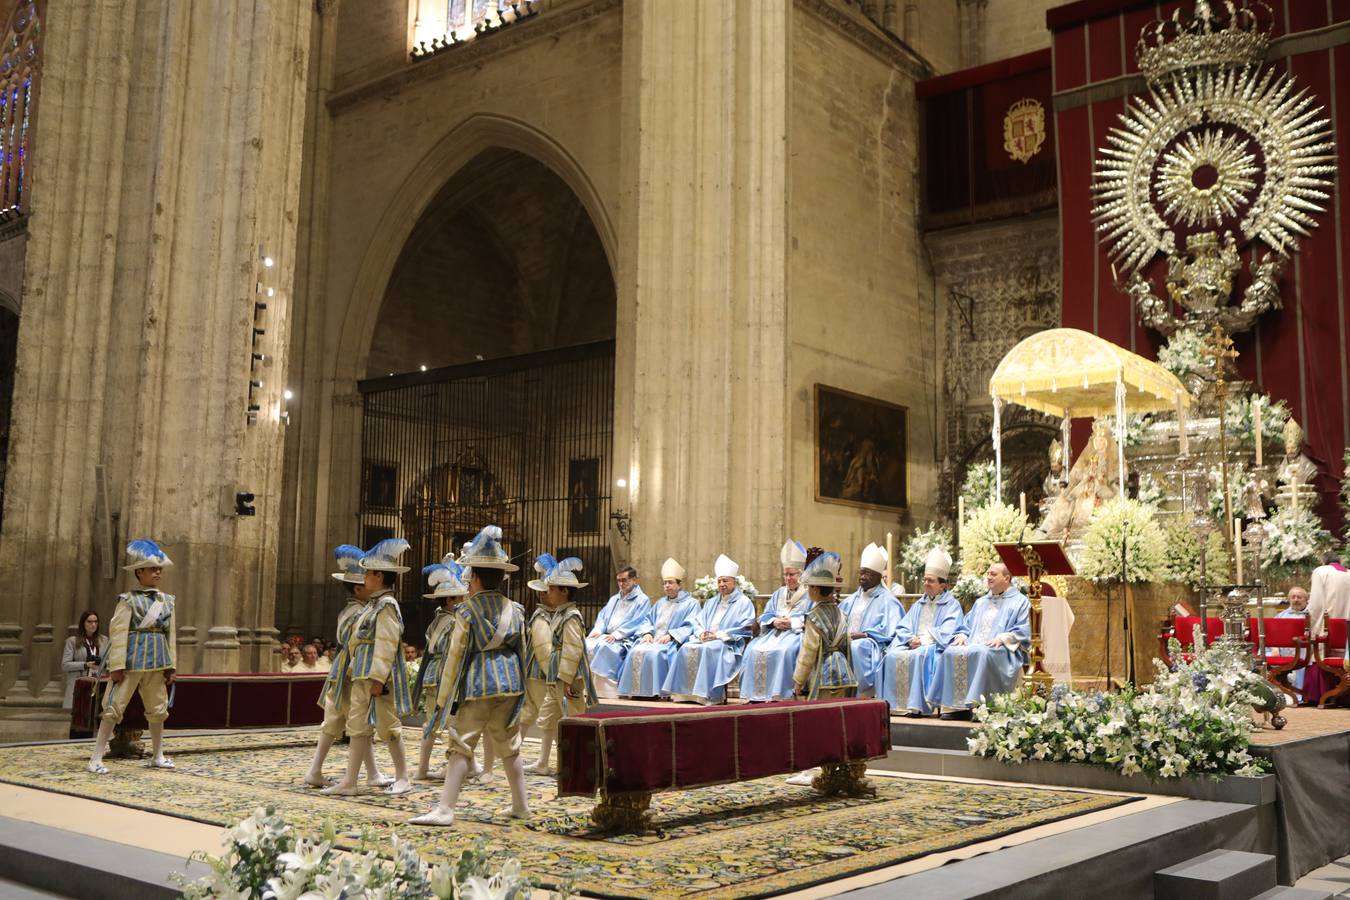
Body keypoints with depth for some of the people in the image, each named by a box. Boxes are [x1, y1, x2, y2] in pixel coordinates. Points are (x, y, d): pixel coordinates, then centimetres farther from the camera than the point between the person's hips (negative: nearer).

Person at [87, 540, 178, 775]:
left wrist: (170, 666, 9)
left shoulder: (167, 601, 11)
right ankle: (96, 759, 1)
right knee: (114, 707, -5)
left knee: (157, 709, 12)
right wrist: (116, 665, -16)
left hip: (156, 662, 6)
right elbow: (118, 633, -10)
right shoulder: (128, 600, -4)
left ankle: (157, 756, 24)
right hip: (132, 659, -6)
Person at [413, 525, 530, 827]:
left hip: (477, 687, -5)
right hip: (510, 687, 5)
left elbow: (455, 657, -7)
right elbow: (522, 651, 10)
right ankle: (520, 805, 23)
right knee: (510, 747, 16)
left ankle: (445, 809, -10)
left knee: (461, 746, -5)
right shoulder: (515, 610, 7)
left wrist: (443, 698, -1)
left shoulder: (467, 611, -6)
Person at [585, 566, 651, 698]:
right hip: (606, 636, 6)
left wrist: (616, 634, -18)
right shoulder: (614, 599, 26)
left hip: (625, 641, -6)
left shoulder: (642, 600, 3)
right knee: (587, 645, -23)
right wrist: (598, 630, -4)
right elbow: (602, 616, 17)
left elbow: (635, 623, -9)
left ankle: (605, 689, -31)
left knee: (603, 646, -35)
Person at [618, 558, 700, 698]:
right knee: (636, 651, -25)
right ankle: (636, 690, -26)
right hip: (653, 639, 6)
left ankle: (654, 690, -31)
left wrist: (670, 635, -17)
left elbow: (689, 627, -5)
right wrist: (647, 633, -1)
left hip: (673, 644, -6)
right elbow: (648, 621, 21)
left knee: (653, 653, -35)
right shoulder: (660, 603, 27)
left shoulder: (691, 603, 7)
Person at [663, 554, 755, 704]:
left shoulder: (744, 602, 4)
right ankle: (685, 692, -26)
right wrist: (702, 633, -4)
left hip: (729, 644, -6)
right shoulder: (711, 602, 25)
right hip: (706, 640, 6)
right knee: (687, 648, -23)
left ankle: (707, 694, -37)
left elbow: (744, 629, -7)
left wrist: (718, 635, -14)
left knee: (708, 649, -36)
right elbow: (698, 622, 20)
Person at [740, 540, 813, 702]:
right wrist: (774, 621, -4)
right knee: (755, 649, -21)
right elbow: (765, 615, 18)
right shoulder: (779, 593, 24)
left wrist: (792, 622, -13)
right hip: (775, 632, 5)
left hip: (798, 633, -5)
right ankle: (757, 694, -22)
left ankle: (780, 694, -34)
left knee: (784, 651, -37)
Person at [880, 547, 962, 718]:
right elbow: (903, 628, 16)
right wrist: (911, 639, -5)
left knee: (919, 656, -38)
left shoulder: (952, 604, 5)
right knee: (892, 655, -25)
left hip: (935, 647, -5)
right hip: (914, 645, 5)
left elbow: (946, 634, -8)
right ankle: (892, 703, -27)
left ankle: (917, 705, -38)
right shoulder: (919, 604, 24)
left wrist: (923, 640, -14)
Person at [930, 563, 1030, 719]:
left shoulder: (1019, 602, 10)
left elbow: (1022, 632, -2)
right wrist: (962, 635, 3)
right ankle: (957, 705, -26)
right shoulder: (981, 602, 29)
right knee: (951, 652, -24)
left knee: (982, 653, -39)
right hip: (974, 645, 6)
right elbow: (966, 624, 26)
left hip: (1001, 650, -6)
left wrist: (1002, 638, -18)